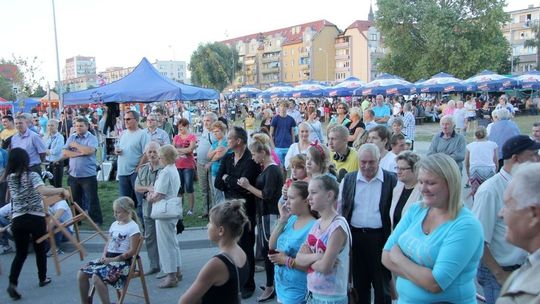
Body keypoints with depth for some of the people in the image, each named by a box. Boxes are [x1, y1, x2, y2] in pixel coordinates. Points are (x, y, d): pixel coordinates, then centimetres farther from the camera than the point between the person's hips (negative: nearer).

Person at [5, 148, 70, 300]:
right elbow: (44, 191, -27)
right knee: (40, 249, 15)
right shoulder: (32, 175, -11)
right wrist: (62, 190, -17)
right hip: (36, 218, -4)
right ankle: (42, 278, 28)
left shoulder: (9, 178, 5)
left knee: (20, 253, 11)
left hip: (17, 220, 4)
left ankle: (12, 283, -5)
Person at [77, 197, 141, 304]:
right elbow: (108, 243, 18)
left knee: (96, 277, -28)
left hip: (122, 261, -8)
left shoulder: (133, 227, -11)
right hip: (109, 258, 8)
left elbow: (132, 251, -15)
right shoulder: (114, 224, 13)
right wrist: (104, 255, -2)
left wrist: (113, 259, -16)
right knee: (81, 274, -4)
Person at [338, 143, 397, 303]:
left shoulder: (391, 180, -5)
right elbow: (339, 207, 9)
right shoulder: (348, 179, 4)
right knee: (359, 283, 16)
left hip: (380, 237, -2)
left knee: (382, 284, 10)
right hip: (355, 236, 3)